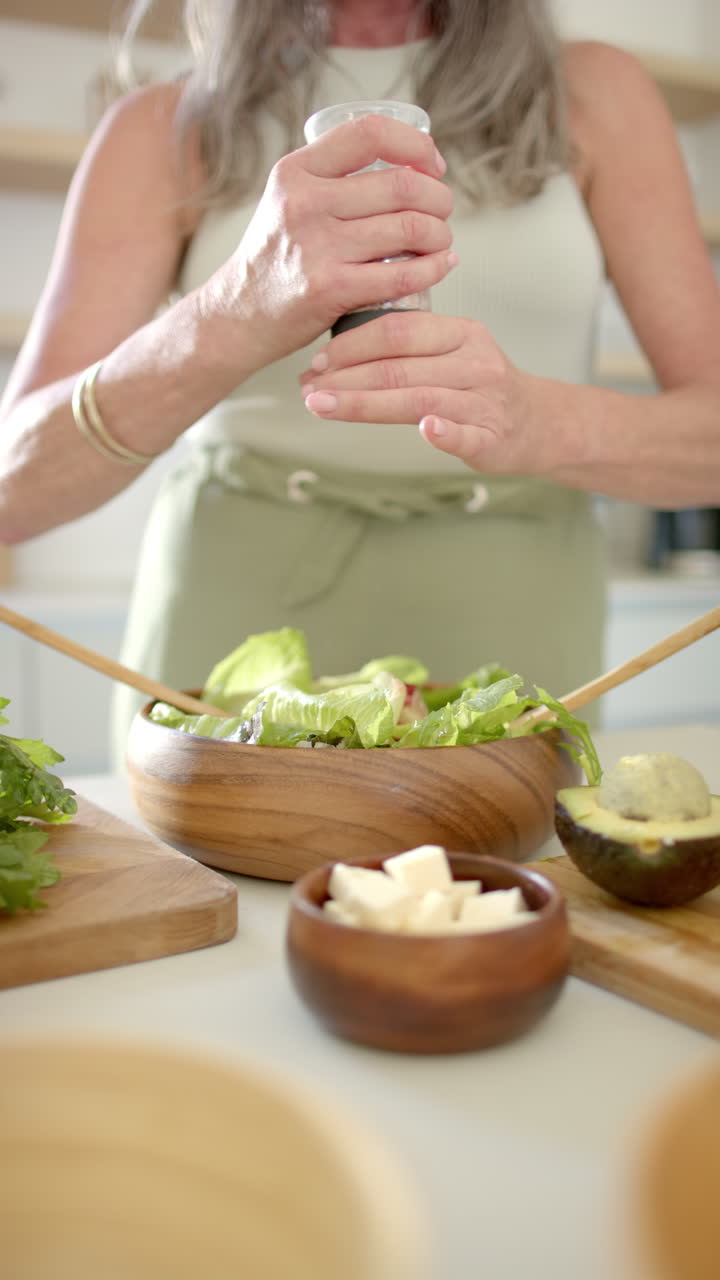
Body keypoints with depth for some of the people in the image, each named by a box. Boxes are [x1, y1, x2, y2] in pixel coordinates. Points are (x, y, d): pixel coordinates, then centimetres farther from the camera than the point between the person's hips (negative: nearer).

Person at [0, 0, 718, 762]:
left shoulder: (593, 97, 3)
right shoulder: (164, 129, 0)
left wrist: (542, 420, -27)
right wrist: (230, 321, -32)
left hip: (504, 628, 1)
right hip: (233, 613, 0)